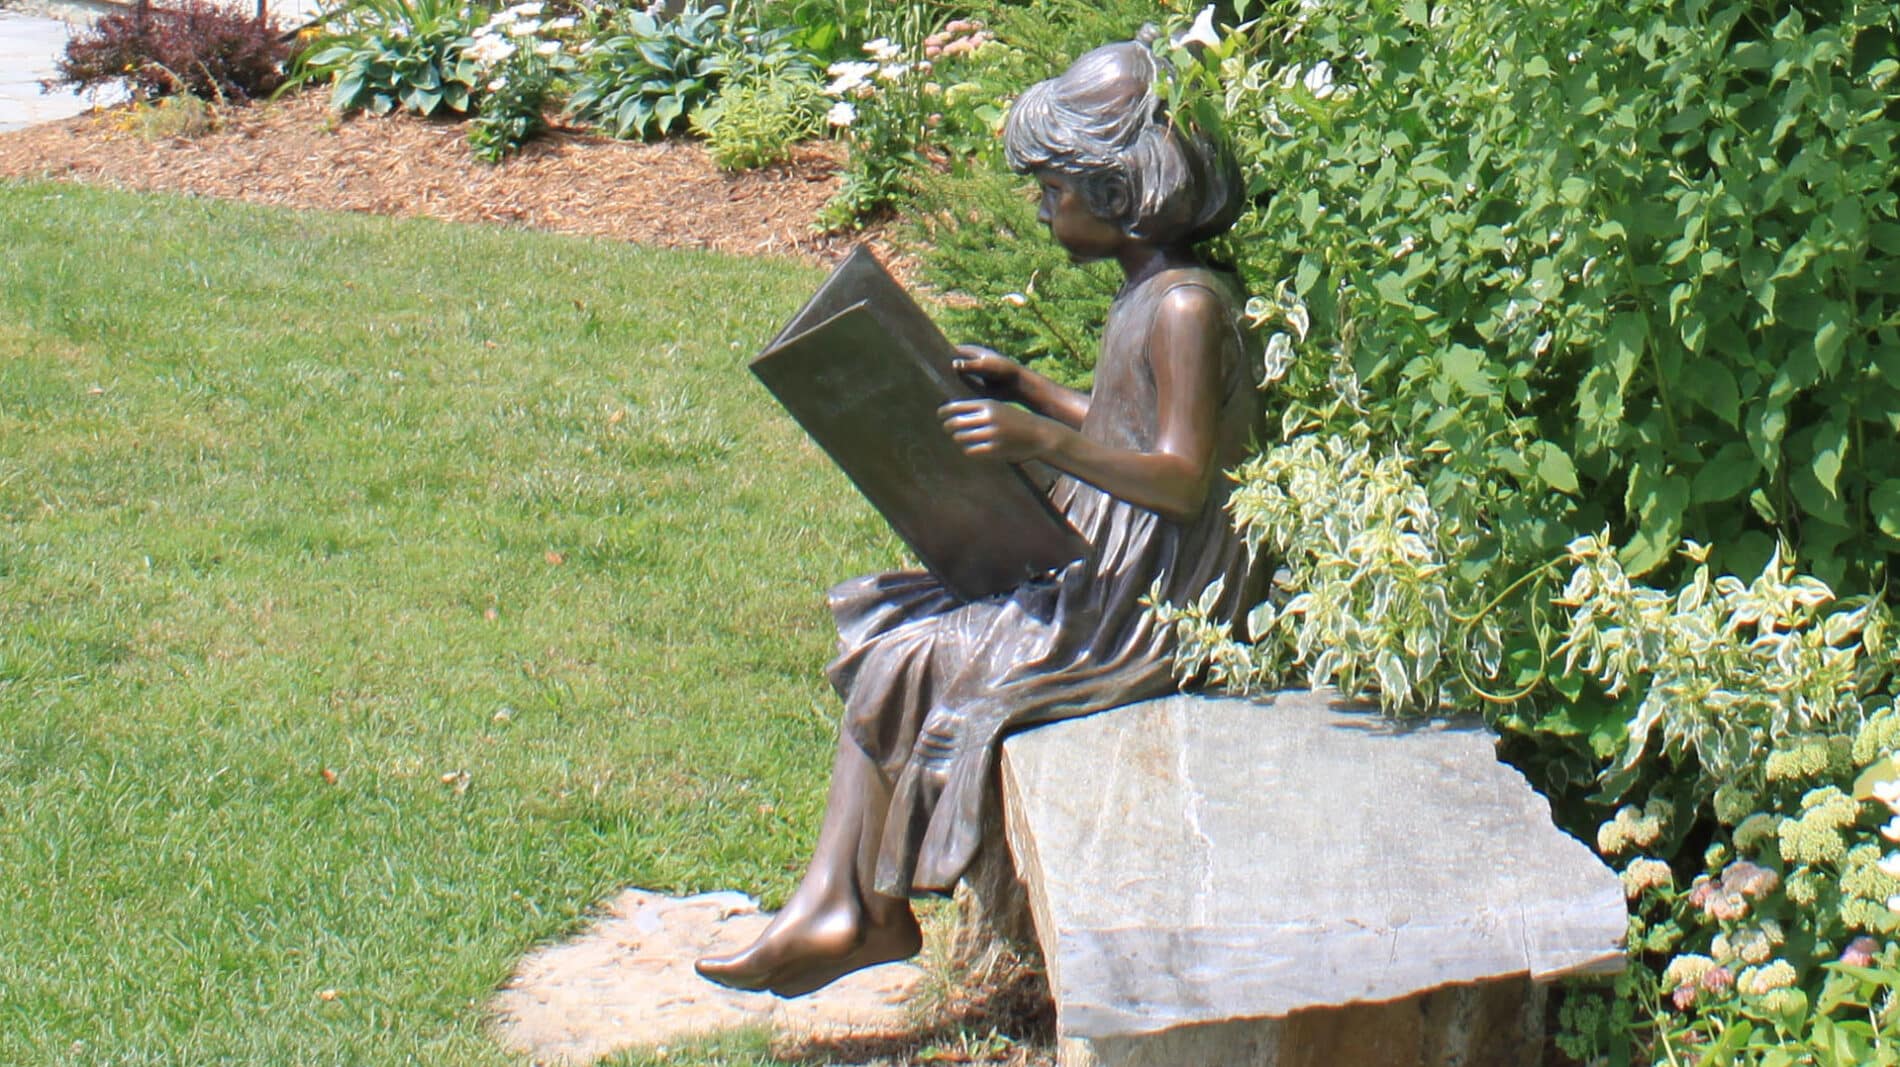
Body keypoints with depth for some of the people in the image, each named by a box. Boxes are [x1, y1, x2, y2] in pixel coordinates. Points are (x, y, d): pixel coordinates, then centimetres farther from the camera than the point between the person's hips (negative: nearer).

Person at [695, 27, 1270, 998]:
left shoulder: (1186, 308, -19)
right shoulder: (1146, 296, 12)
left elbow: (1184, 479, -25)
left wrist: (1043, 441, -35)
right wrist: (1027, 390, 18)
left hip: (1151, 607, -10)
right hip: (1103, 573, 10)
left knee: (905, 661, -12)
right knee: (884, 626, 1)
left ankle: (872, 911, 6)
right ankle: (834, 902, -6)